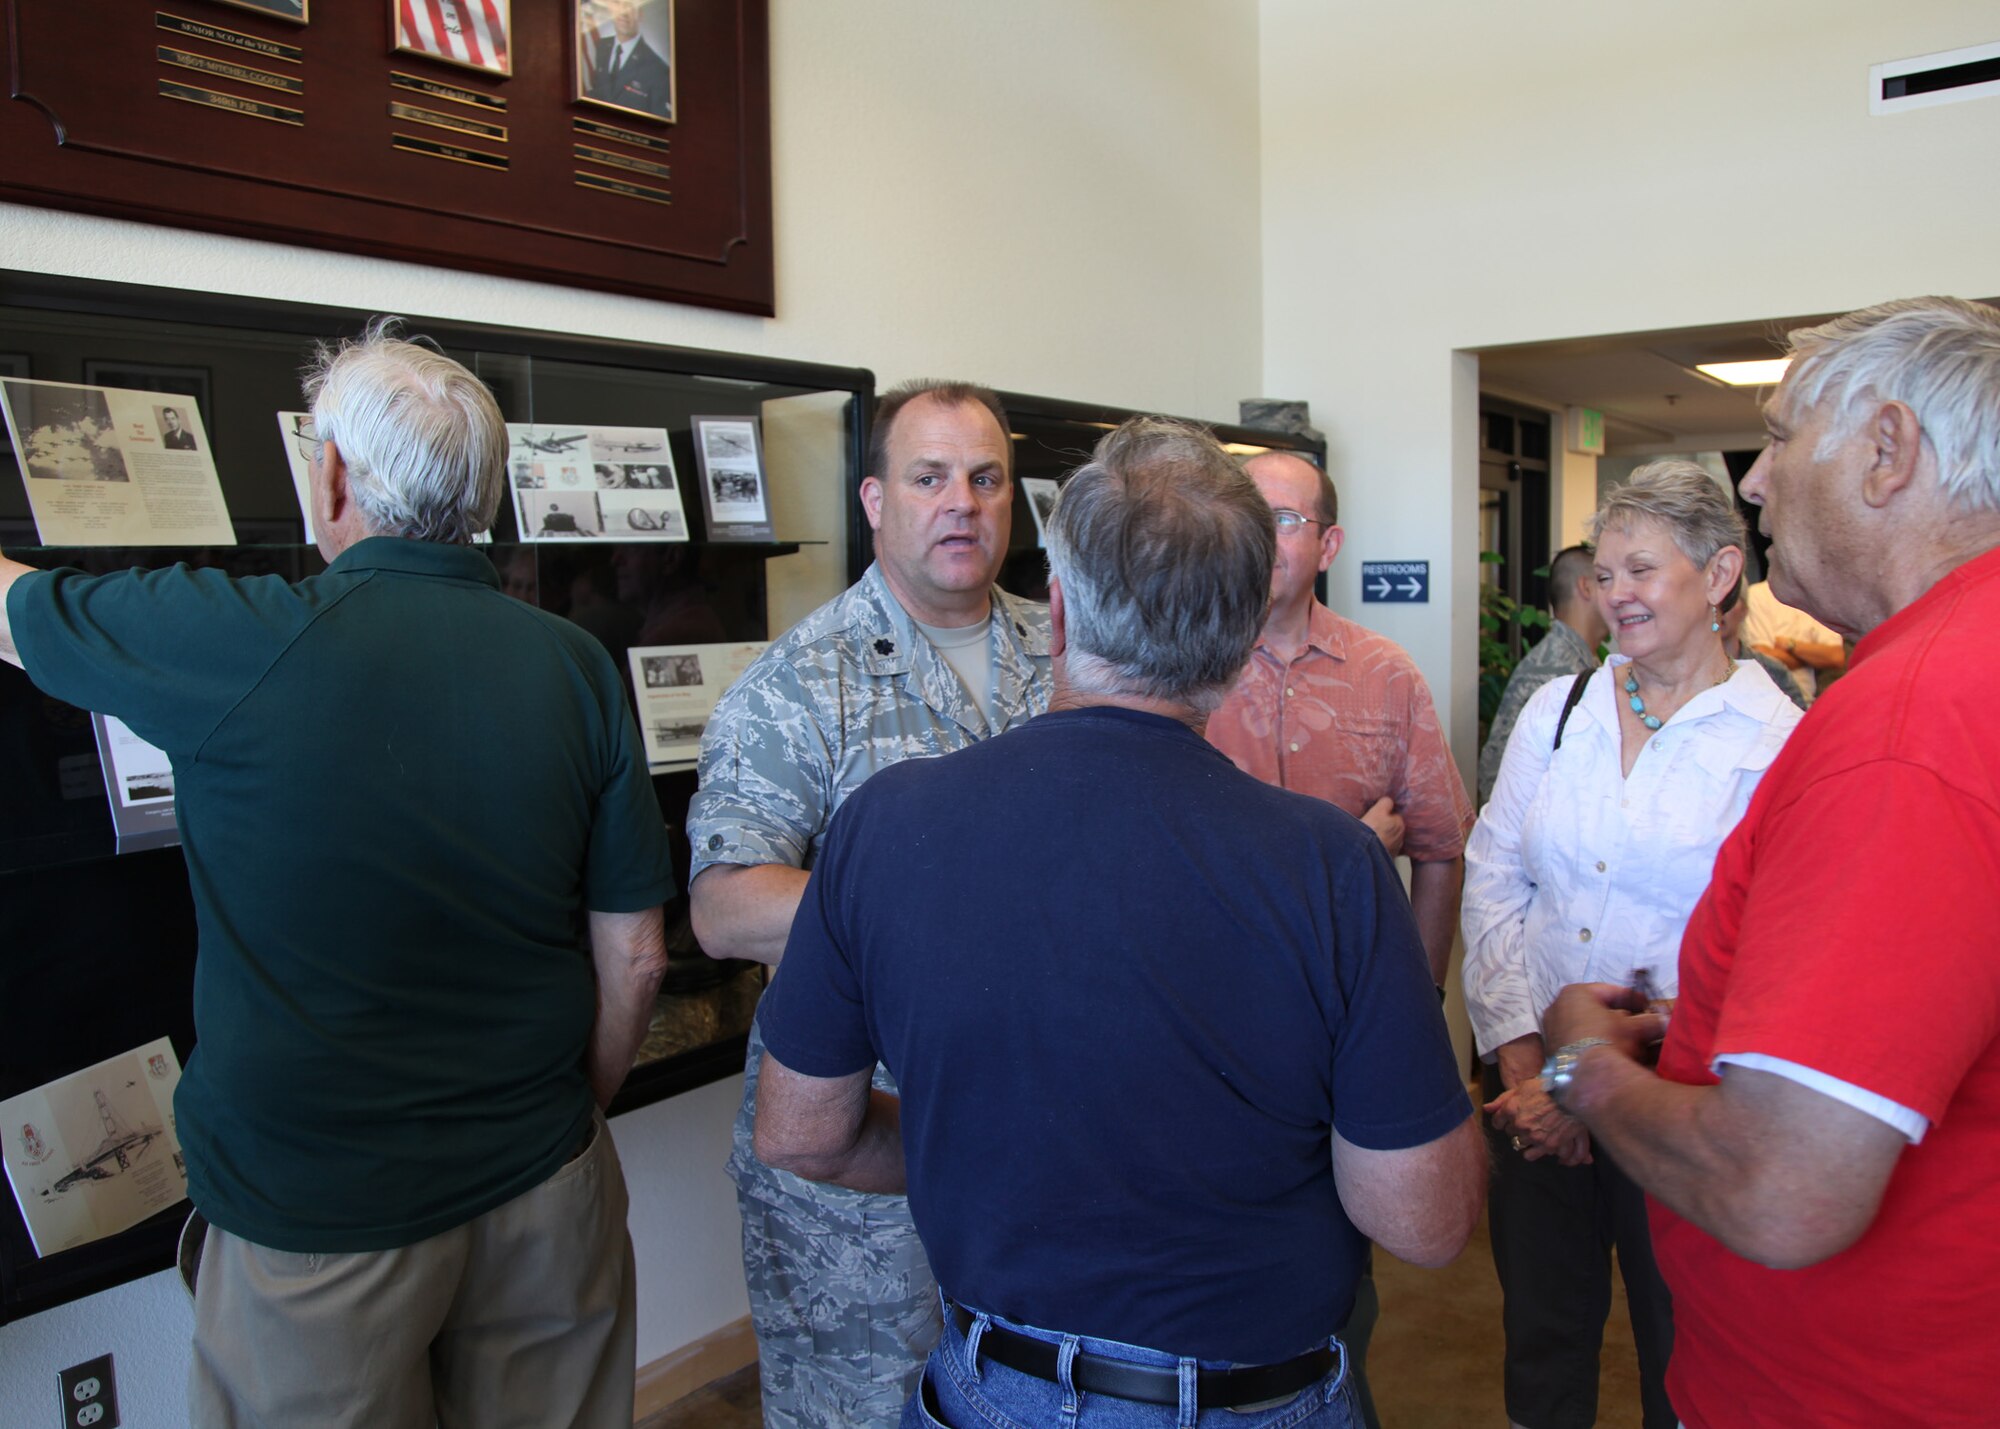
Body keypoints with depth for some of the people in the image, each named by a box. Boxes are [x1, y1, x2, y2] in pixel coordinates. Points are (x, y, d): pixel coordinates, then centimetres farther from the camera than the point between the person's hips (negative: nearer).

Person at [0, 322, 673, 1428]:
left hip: (318, 1217, -3)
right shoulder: (574, 665, -7)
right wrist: (568, 1124, 13)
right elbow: (636, 957, -3)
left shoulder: (240, 642, -18)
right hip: (542, 1188, 3)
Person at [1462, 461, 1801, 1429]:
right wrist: (1520, 1054, -6)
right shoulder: (1556, 709, 3)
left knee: (1680, 1351, 15)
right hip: (1529, 1085, 3)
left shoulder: (1775, 743, -9)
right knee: (1541, 1332, 17)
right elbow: (1492, 881, 2)